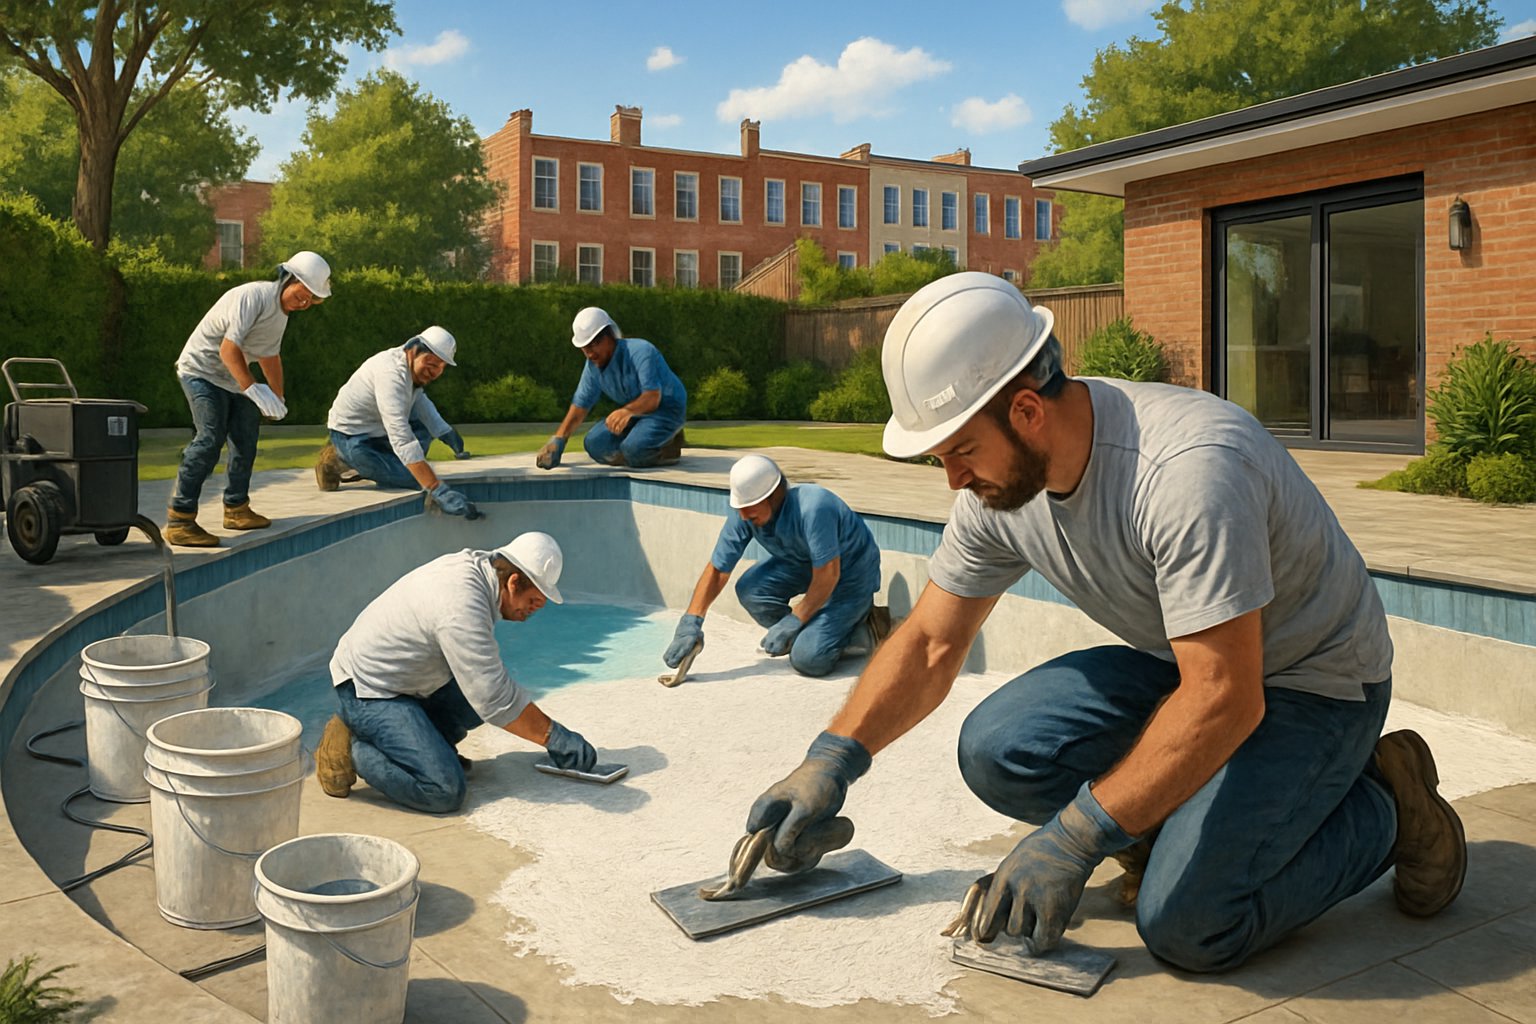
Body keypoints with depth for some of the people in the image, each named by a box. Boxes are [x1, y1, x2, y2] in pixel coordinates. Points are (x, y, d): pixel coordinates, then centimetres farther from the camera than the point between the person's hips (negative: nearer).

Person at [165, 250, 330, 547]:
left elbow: (271, 356, 23)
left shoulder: (282, 311, 9)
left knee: (246, 441, 15)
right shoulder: (254, 296, -23)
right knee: (211, 439, -22)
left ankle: (236, 509, 33)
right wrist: (253, 389, -40)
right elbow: (228, 348, -31)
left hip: (235, 379, 10)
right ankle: (179, 520, -24)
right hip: (203, 371, -10)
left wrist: (278, 398, 30)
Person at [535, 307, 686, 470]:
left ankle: (669, 446, -3)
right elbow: (579, 405, 3)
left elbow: (652, 398, -35)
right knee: (594, 443, -9)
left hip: (666, 407, -8)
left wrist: (627, 411, -55)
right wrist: (558, 441, -5)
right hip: (635, 411, 8)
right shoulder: (593, 365, -2)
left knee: (634, 448, -33)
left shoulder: (640, 351, -26)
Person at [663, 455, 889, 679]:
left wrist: (792, 622, -25)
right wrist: (690, 622, -19)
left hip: (850, 571, -7)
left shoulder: (813, 508, -37)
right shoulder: (745, 515, -16)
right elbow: (717, 570, -10)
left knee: (807, 659, -22)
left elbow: (828, 575, -31)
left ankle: (866, 628, 4)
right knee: (749, 588, -18)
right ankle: (809, 634, 3)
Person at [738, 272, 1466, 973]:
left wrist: (1074, 839, -32)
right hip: (1182, 662, 7)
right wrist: (831, 762, -11)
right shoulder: (998, 487, -10)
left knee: (1185, 923, -20)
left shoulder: (1187, 469, -34)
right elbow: (931, 642, -1)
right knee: (996, 750, -14)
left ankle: (1385, 810, 5)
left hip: (1313, 678, -6)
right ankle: (1180, 822, 10)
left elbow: (1224, 699, -34)